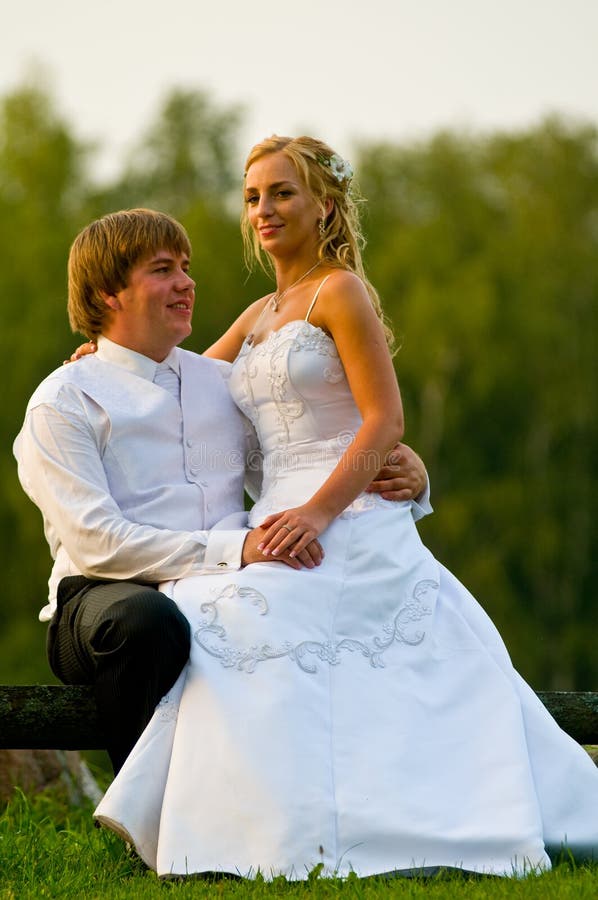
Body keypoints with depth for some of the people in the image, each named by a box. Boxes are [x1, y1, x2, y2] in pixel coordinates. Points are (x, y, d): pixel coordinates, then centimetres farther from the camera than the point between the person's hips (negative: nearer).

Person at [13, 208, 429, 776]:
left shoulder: (222, 383, 22)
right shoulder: (64, 402, 3)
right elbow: (95, 542, -9)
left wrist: (401, 478, 2)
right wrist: (234, 548, -18)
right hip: (103, 598, -4)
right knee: (147, 619, -40)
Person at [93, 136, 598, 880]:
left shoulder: (340, 292, -3)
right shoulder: (258, 317, 22)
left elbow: (385, 420, -11)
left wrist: (319, 510, -23)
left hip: (348, 515, -8)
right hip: (285, 519, 8)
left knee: (249, 626, -27)